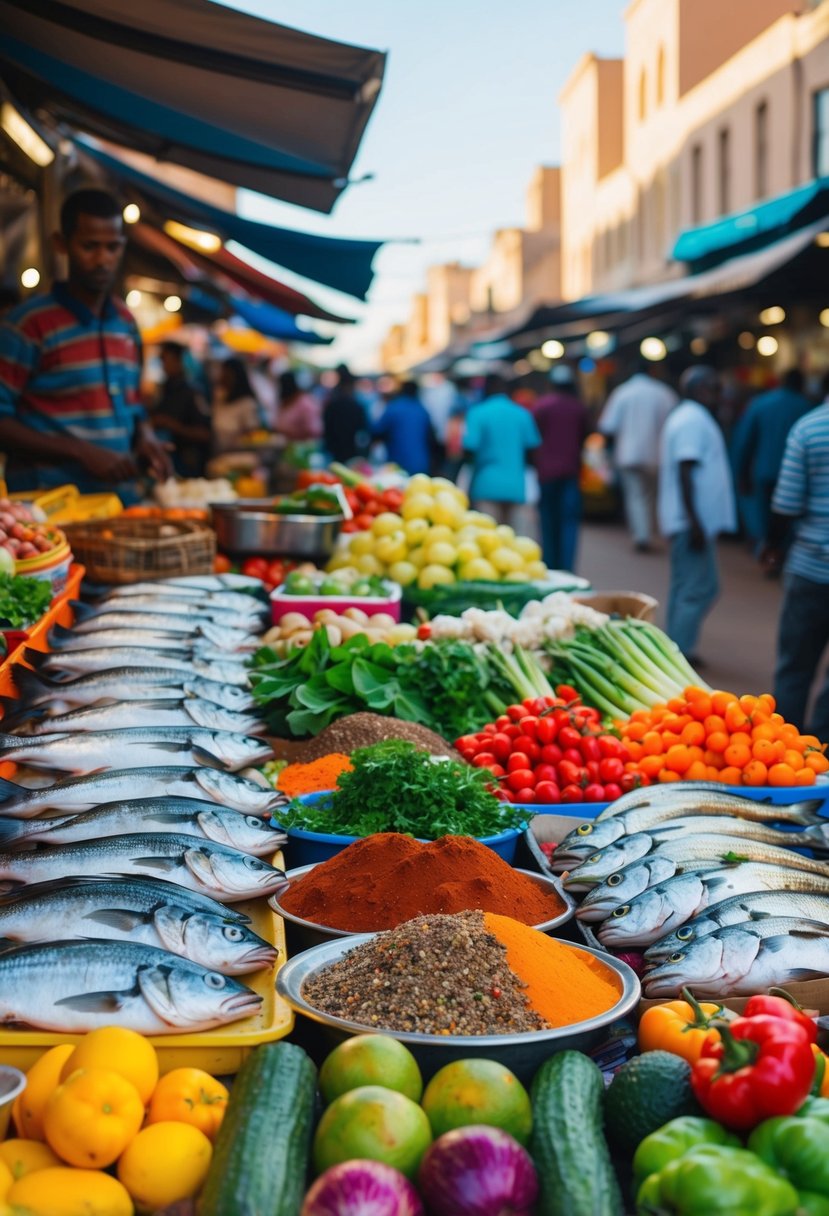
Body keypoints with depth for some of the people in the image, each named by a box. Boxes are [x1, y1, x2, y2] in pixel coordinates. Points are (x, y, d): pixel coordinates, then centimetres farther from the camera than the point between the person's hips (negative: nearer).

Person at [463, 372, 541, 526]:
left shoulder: (477, 413, -5)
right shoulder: (523, 414, 6)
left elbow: (469, 448, -11)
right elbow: (532, 446, 7)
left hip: (487, 484, -4)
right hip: (514, 485, 4)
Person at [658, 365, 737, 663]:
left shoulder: (684, 417, 18)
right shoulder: (694, 420, -15)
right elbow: (685, 472, -22)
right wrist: (695, 521, -25)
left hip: (689, 523, 11)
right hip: (693, 521, -11)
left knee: (685, 587, 15)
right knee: (701, 589, -9)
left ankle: (676, 650, 20)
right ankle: (679, 649, -7)